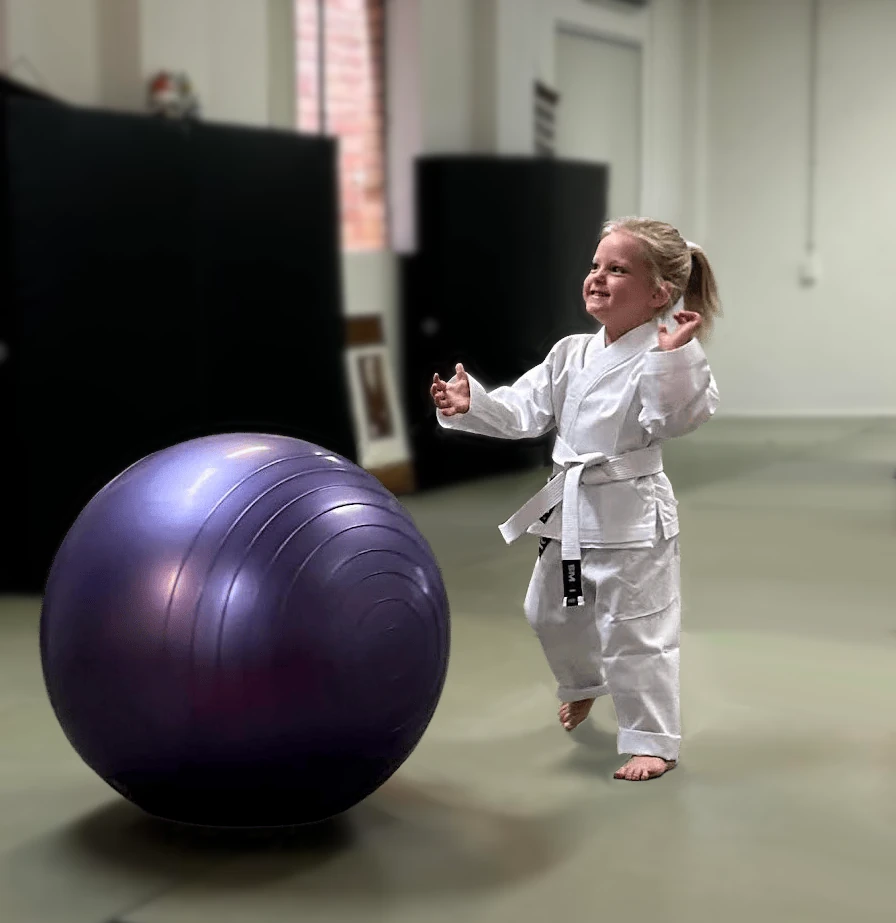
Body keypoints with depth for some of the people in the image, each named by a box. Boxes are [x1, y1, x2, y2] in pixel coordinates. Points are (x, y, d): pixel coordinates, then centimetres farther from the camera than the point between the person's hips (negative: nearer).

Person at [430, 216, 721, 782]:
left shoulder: (666, 355, -15)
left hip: (631, 514, -8)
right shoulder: (572, 353, 4)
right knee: (551, 613, 25)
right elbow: (524, 411, 4)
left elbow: (678, 417, -29)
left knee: (636, 632, -2)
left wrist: (673, 356, -40)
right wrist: (471, 404, -10)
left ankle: (654, 742, 13)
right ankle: (584, 683, 54)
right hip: (569, 508, 8)